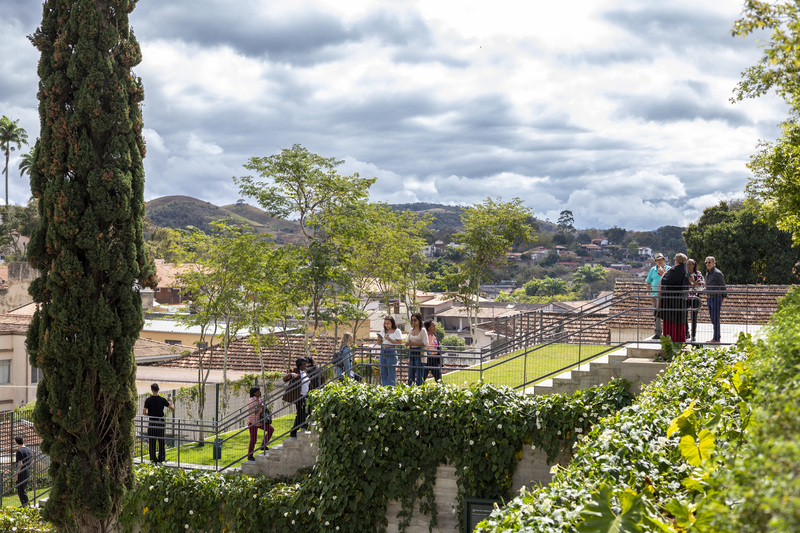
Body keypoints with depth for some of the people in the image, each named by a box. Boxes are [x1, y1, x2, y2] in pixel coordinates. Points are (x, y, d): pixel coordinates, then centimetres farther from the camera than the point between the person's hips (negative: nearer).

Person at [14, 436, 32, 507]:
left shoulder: (19, 451, -15)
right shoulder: (29, 449, 9)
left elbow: (20, 464, -20)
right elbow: (32, 461, 19)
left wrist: (16, 474, -17)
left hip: (21, 471, -8)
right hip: (28, 470, 8)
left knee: (20, 489, -3)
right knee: (23, 488, 18)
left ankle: (25, 505, -4)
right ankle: (25, 504, 20)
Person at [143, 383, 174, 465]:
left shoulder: (148, 400, -6)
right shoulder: (162, 400, -6)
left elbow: (144, 412, -11)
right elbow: (172, 408, -2)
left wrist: (149, 414, 10)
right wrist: (171, 401, 16)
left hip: (152, 422, 0)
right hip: (160, 422, 0)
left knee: (152, 442, 7)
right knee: (161, 441, 9)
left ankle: (153, 459, 7)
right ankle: (161, 459, 10)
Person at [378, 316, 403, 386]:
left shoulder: (397, 331, -4)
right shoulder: (383, 331, 13)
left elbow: (400, 343, -9)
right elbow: (379, 342, 20)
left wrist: (390, 340, -16)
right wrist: (379, 338, -2)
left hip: (391, 351, -6)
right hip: (383, 351, 6)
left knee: (391, 372, -4)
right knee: (383, 372, 7)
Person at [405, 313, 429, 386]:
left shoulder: (423, 330, -6)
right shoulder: (411, 330, 13)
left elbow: (425, 343, -15)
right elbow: (407, 342, 15)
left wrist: (414, 343, -20)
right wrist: (408, 343, -9)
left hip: (419, 353, -7)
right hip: (411, 352, 7)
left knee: (419, 375, -6)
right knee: (410, 375, 8)